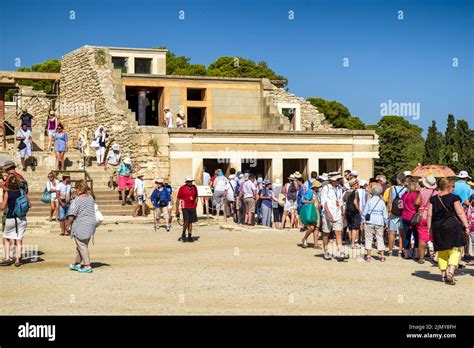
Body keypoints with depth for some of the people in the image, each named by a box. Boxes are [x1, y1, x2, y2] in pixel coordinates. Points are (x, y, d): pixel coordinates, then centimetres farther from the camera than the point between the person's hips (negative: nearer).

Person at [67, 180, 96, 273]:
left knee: (82, 246, 1)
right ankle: (77, 264, 30)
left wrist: (68, 224, -4)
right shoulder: (91, 198, 6)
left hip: (80, 226, -7)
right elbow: (94, 210, 15)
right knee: (81, 246, 19)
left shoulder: (77, 200, -16)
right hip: (91, 225, 7)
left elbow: (71, 215, -17)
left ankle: (87, 266, 1)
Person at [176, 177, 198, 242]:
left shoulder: (194, 187, 6)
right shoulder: (182, 188, -5)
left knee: (191, 222, 6)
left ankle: (189, 237, 13)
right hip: (185, 207, -4)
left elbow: (196, 196, 21)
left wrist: (195, 204, 7)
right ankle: (183, 234, 7)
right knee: (186, 221, -14)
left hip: (192, 207, 4)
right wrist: (177, 209, -3)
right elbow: (178, 199, -1)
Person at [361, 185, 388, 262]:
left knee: (369, 238, 4)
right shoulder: (382, 202, 3)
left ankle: (368, 256, 4)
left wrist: (363, 221, 8)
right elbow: (385, 214, 6)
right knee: (380, 239, 8)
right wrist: (386, 223, 15)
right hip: (379, 222, 2)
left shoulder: (369, 201, -2)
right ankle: (382, 256, 7)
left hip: (369, 222, -1)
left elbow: (364, 212, -1)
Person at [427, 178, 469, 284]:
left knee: (442, 251, 13)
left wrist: (429, 227, 11)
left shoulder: (433, 199, 5)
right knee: (455, 250, 1)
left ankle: (443, 274, 17)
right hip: (452, 226, -4)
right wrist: (466, 225, -4)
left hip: (437, 228, 4)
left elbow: (429, 215, 5)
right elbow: (460, 213, -9)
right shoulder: (453, 198, -6)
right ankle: (451, 271, -19)